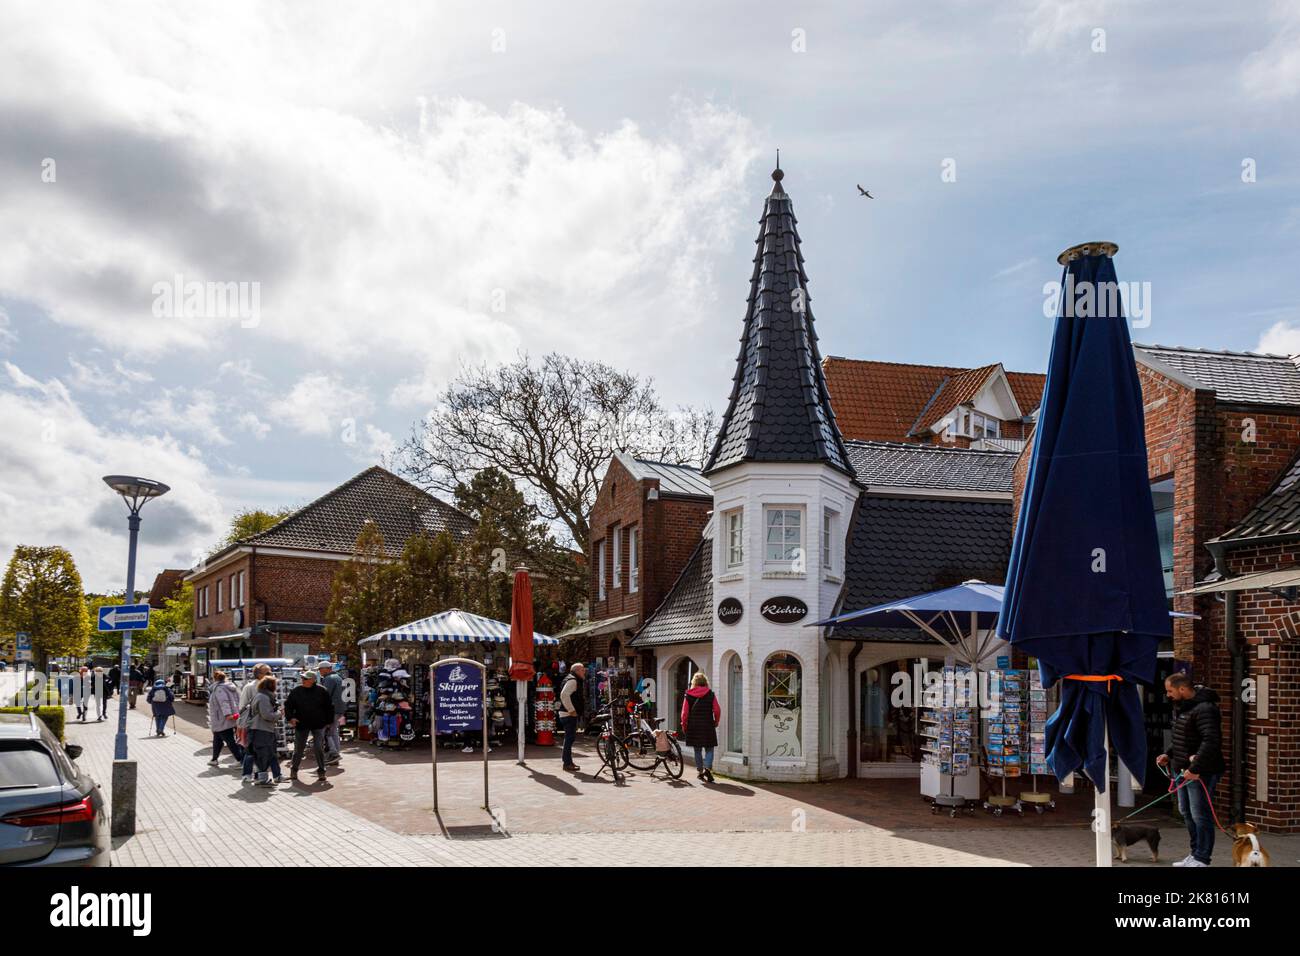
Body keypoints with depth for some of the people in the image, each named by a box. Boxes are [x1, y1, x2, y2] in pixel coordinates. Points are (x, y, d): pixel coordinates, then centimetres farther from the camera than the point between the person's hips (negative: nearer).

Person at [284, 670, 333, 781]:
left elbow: (329, 707, 4)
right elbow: (288, 705, 5)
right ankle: (294, 770, 21)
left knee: (318, 748, -4)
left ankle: (321, 770, 9)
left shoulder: (322, 691, -3)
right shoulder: (296, 691, -1)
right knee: (298, 748, 6)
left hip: (318, 725, -1)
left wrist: (329, 721, 3)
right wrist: (290, 718, -9)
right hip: (301, 724, 1)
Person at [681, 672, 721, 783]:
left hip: (693, 726, 1)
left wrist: (684, 725, 11)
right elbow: (717, 710, -3)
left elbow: (684, 712, -1)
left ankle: (699, 771, 17)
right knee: (709, 749, 5)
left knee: (697, 749, 14)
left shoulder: (688, 695, -1)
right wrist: (716, 722, 14)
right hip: (708, 725, -1)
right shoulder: (711, 694, -2)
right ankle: (708, 768, -16)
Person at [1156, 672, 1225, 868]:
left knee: (1200, 815, -3)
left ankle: (1202, 859, 5)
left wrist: (1195, 768, -29)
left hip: (1200, 772, -10)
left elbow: (1211, 741, -29)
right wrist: (1169, 754, 11)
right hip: (1182, 770, 10)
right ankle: (1195, 854, 28)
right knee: (1187, 813, 17)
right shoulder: (1180, 707, 13)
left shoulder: (1204, 709, -20)